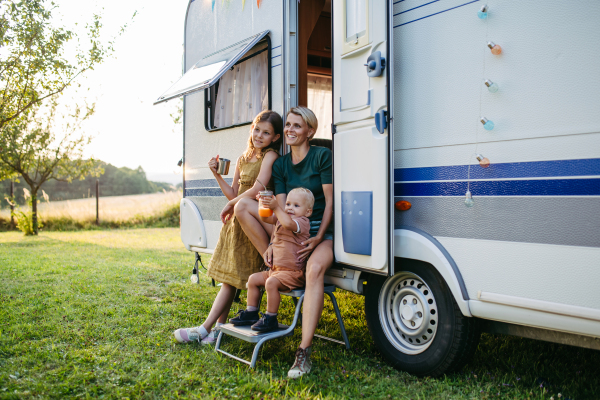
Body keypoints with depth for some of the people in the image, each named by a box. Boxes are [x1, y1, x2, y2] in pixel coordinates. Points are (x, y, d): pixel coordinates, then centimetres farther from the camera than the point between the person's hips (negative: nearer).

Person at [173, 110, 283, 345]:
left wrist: (230, 205, -11)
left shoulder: (270, 156, -9)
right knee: (227, 277, 8)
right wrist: (217, 174, 4)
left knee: (233, 277, -5)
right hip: (235, 222, 8)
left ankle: (205, 328, -3)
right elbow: (233, 194, 16)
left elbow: (258, 189, -22)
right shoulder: (243, 159, 15)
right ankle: (219, 326, 14)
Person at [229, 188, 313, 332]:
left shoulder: (302, 222, -13)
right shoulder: (280, 219, 15)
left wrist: (276, 207, -33)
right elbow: (265, 218, 14)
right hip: (275, 269, 10)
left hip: (293, 272, -10)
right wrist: (264, 204, -4)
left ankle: (270, 318, -18)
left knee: (271, 282, -31)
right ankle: (251, 313, 17)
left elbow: (289, 224, -35)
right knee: (253, 279, 8)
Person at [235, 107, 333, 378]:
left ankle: (304, 352, -39)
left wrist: (318, 238, -18)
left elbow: (330, 201, -7)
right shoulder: (280, 165, 9)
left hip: (321, 233, -5)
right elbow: (282, 208, 0)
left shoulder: (322, 156, -4)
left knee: (315, 268, -39)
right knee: (243, 206, -13)